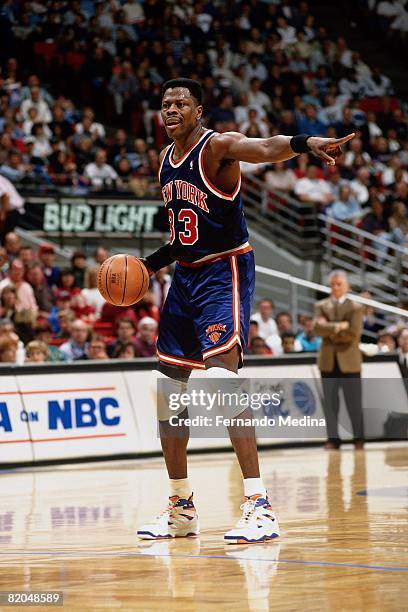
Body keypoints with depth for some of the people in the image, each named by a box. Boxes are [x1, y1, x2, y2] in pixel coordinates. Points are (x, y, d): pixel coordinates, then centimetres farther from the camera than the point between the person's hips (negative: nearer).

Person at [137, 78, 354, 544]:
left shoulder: (218, 147, -13)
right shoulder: (166, 160, 12)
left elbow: (266, 148, -37)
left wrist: (304, 143, -58)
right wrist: (150, 264, 16)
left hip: (224, 273, -8)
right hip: (185, 276, 9)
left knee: (221, 377, -24)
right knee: (167, 394, 9)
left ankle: (259, 505, -22)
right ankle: (181, 509, 22)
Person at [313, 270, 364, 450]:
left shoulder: (356, 308, 2)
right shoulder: (321, 306, 10)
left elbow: (354, 334, -10)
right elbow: (318, 328, -7)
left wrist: (330, 331, -7)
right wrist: (339, 326, -15)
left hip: (349, 361, -2)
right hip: (328, 361, 2)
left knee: (354, 403, 0)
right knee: (330, 403, 4)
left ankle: (359, 438, 9)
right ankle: (333, 438, 10)